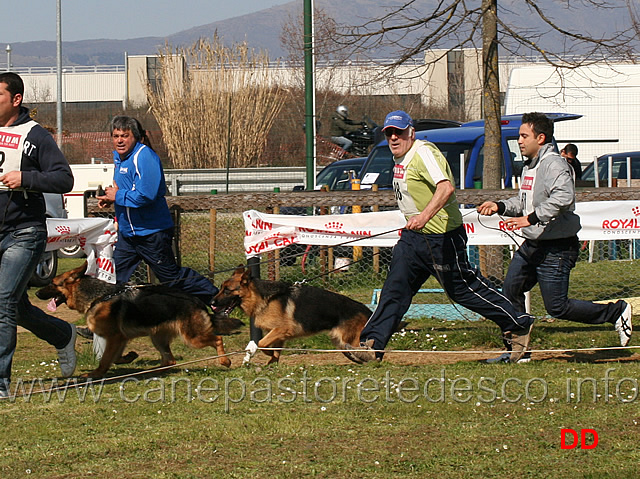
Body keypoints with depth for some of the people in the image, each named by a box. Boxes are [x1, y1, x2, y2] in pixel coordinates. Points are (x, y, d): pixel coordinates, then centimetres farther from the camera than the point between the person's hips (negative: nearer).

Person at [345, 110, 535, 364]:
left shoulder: (423, 153, -19)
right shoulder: (400, 157, 11)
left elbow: (446, 187, -34)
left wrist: (425, 216, -47)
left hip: (442, 236, -9)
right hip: (413, 237, 9)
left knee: (463, 288, -1)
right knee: (395, 288, 0)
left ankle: (518, 326, 12)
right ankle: (371, 345, -3)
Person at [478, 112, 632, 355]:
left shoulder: (555, 165, -17)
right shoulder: (529, 167, 14)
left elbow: (563, 198, -34)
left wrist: (531, 218, -38)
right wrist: (499, 206, 10)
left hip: (556, 249, -10)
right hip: (531, 245, 10)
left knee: (557, 307, -8)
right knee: (510, 292, 10)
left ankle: (616, 312, 7)